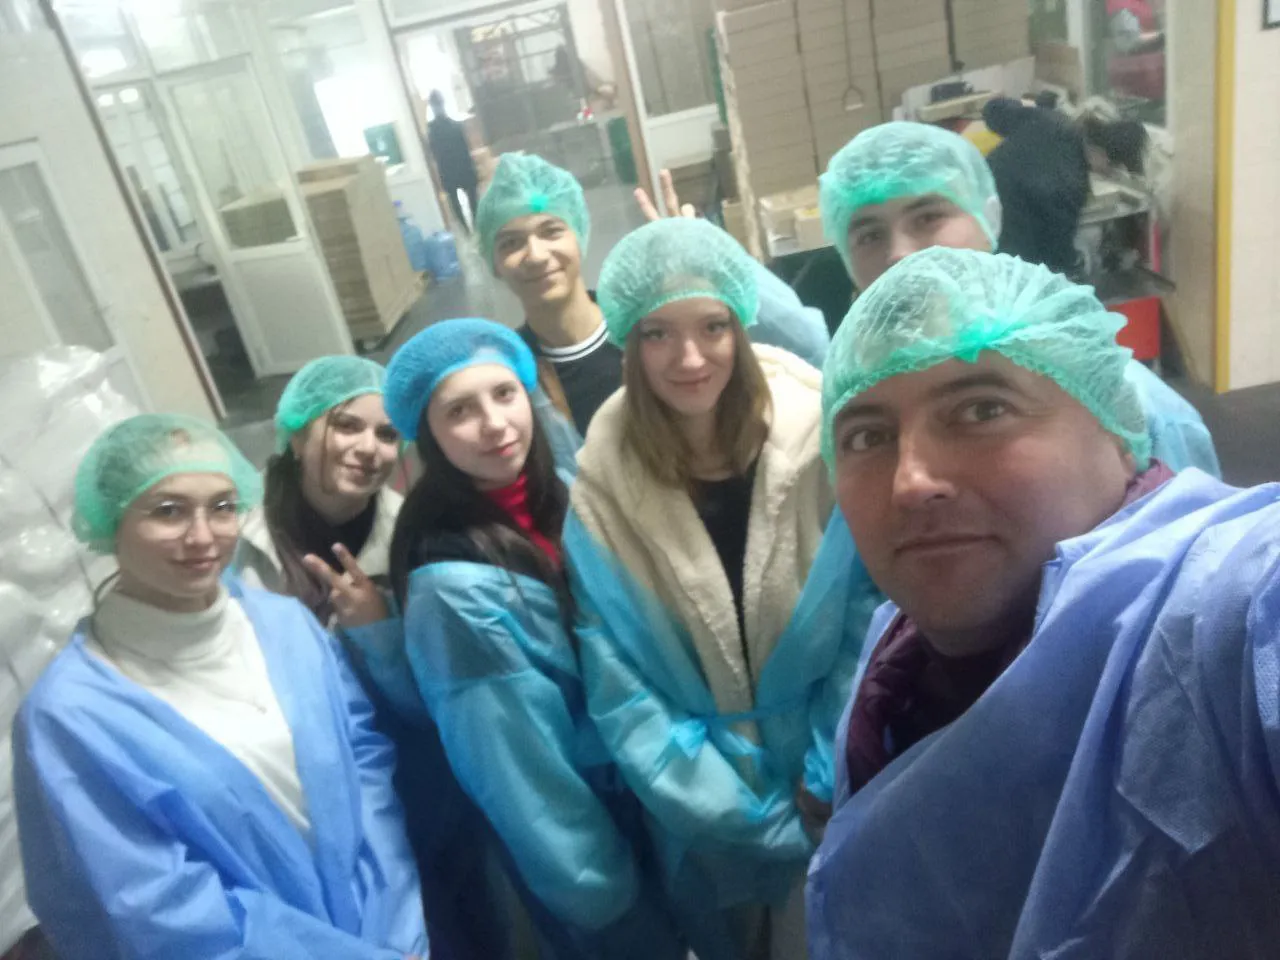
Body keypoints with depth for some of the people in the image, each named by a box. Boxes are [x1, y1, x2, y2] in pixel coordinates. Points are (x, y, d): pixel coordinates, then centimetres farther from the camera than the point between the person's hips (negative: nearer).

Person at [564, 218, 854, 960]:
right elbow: (618, 681, -11)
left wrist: (833, 776, -10)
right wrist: (742, 817, -15)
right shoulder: (604, 484, -14)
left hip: (842, 769, 0)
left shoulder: (819, 433, -16)